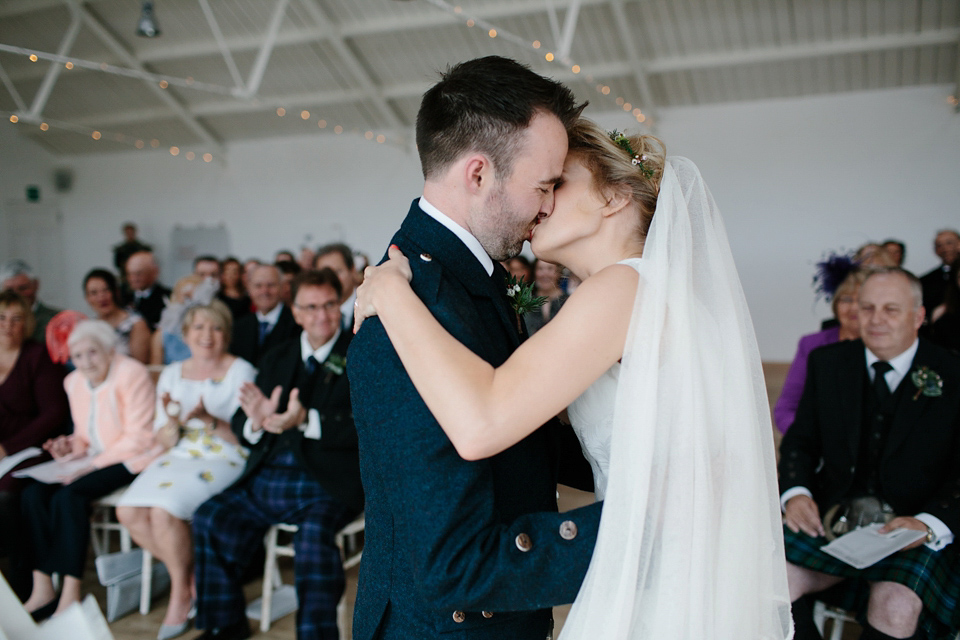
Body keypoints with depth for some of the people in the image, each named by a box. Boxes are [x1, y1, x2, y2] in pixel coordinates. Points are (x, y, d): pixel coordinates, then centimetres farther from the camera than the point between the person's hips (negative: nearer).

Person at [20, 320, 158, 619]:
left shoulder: (131, 374, -13)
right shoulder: (74, 382, 11)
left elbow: (138, 437, -15)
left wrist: (94, 463, -20)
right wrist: (72, 446, -2)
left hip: (131, 459, -7)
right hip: (95, 458, 8)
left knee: (68, 495, -28)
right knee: (33, 492, -16)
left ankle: (70, 594, -21)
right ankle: (42, 590, -14)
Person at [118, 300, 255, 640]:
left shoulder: (241, 371, -4)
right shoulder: (172, 374, 12)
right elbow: (165, 440, 11)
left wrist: (209, 420, -26)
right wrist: (173, 423, -12)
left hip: (224, 462, -6)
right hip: (179, 458, 6)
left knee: (164, 510, -27)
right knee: (128, 511, -18)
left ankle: (182, 590, 0)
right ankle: (188, 572, 4)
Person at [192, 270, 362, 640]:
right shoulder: (276, 360, 17)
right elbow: (240, 426, 14)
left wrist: (306, 420, -26)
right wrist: (255, 421, -11)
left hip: (327, 481, -5)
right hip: (268, 478, 6)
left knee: (313, 534, -32)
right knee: (209, 518, -12)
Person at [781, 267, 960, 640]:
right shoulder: (827, 362, 8)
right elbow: (801, 439, 10)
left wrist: (928, 523, -21)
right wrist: (795, 493, -9)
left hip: (912, 529, -2)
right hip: (832, 519, 3)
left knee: (896, 606, -30)